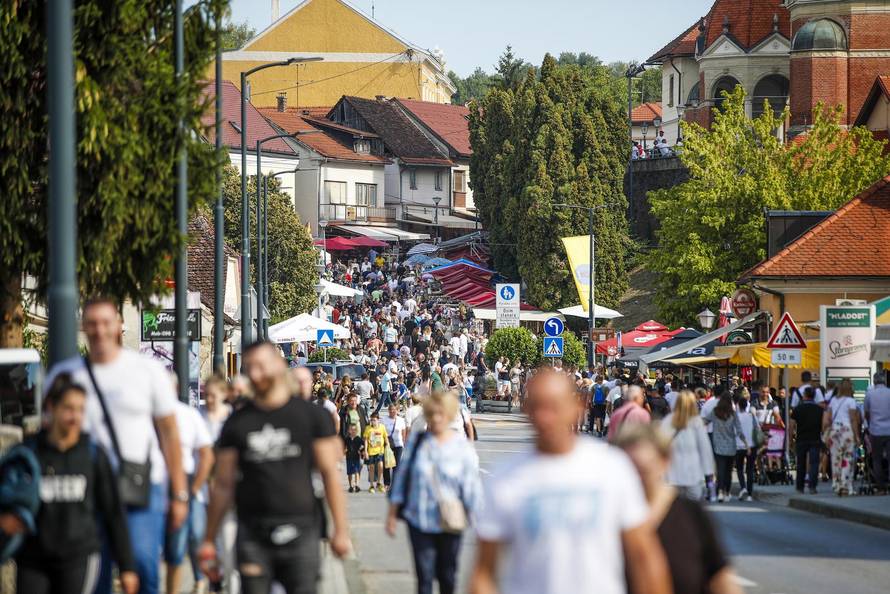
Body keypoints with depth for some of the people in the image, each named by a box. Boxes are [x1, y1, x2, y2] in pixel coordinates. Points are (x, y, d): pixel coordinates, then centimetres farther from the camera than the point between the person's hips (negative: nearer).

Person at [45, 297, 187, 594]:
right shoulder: (63, 374, 8)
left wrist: (179, 494, 6)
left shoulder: (148, 370, 6)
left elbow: (169, 433, 9)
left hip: (144, 489, -1)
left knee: (144, 567, -15)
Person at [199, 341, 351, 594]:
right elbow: (223, 485, 10)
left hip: (300, 533, -1)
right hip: (252, 533, 1)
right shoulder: (238, 423, 8)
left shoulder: (311, 416, 5)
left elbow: (330, 473, 5)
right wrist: (208, 542, 6)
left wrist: (340, 528, -2)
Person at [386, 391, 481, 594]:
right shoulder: (416, 443, 2)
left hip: (449, 524, 0)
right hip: (419, 522, 0)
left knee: (447, 574, 11)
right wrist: (392, 513, 8)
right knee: (424, 576, -6)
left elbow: (471, 487, 0)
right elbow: (402, 477, 8)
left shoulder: (463, 449, -2)